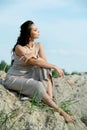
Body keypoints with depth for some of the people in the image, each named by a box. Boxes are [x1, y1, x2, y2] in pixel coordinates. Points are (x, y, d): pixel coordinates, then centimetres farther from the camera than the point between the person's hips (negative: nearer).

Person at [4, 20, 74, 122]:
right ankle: (60, 111, -28)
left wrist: (33, 56, -30)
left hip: (28, 77, 6)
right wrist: (55, 67, -25)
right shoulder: (19, 48, -19)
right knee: (38, 86, -32)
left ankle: (50, 98, -30)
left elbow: (44, 62, -13)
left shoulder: (38, 46, 0)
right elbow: (36, 63, -26)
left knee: (45, 69, -21)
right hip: (14, 78, -6)